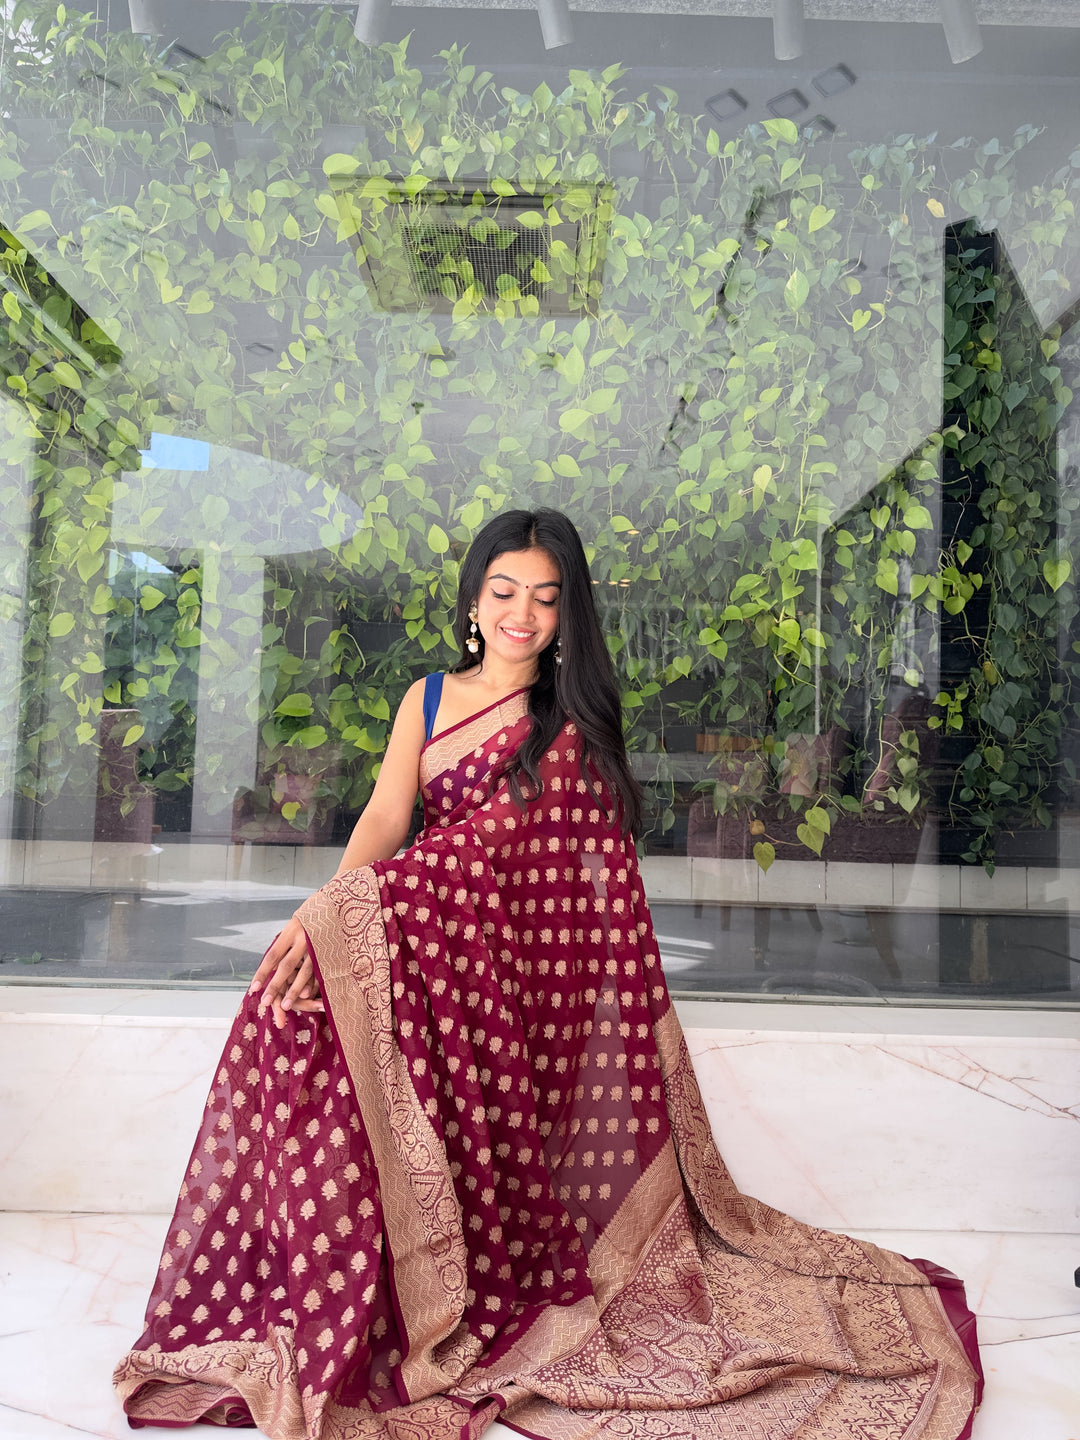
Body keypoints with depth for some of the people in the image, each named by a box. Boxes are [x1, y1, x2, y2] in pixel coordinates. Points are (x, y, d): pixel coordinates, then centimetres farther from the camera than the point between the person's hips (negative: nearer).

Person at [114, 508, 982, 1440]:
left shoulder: (576, 722, 2)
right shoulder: (428, 699, 13)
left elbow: (494, 838, -10)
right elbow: (386, 815, 1)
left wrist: (343, 906, -21)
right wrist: (319, 911, -21)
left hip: (529, 958, -3)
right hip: (432, 948, 4)